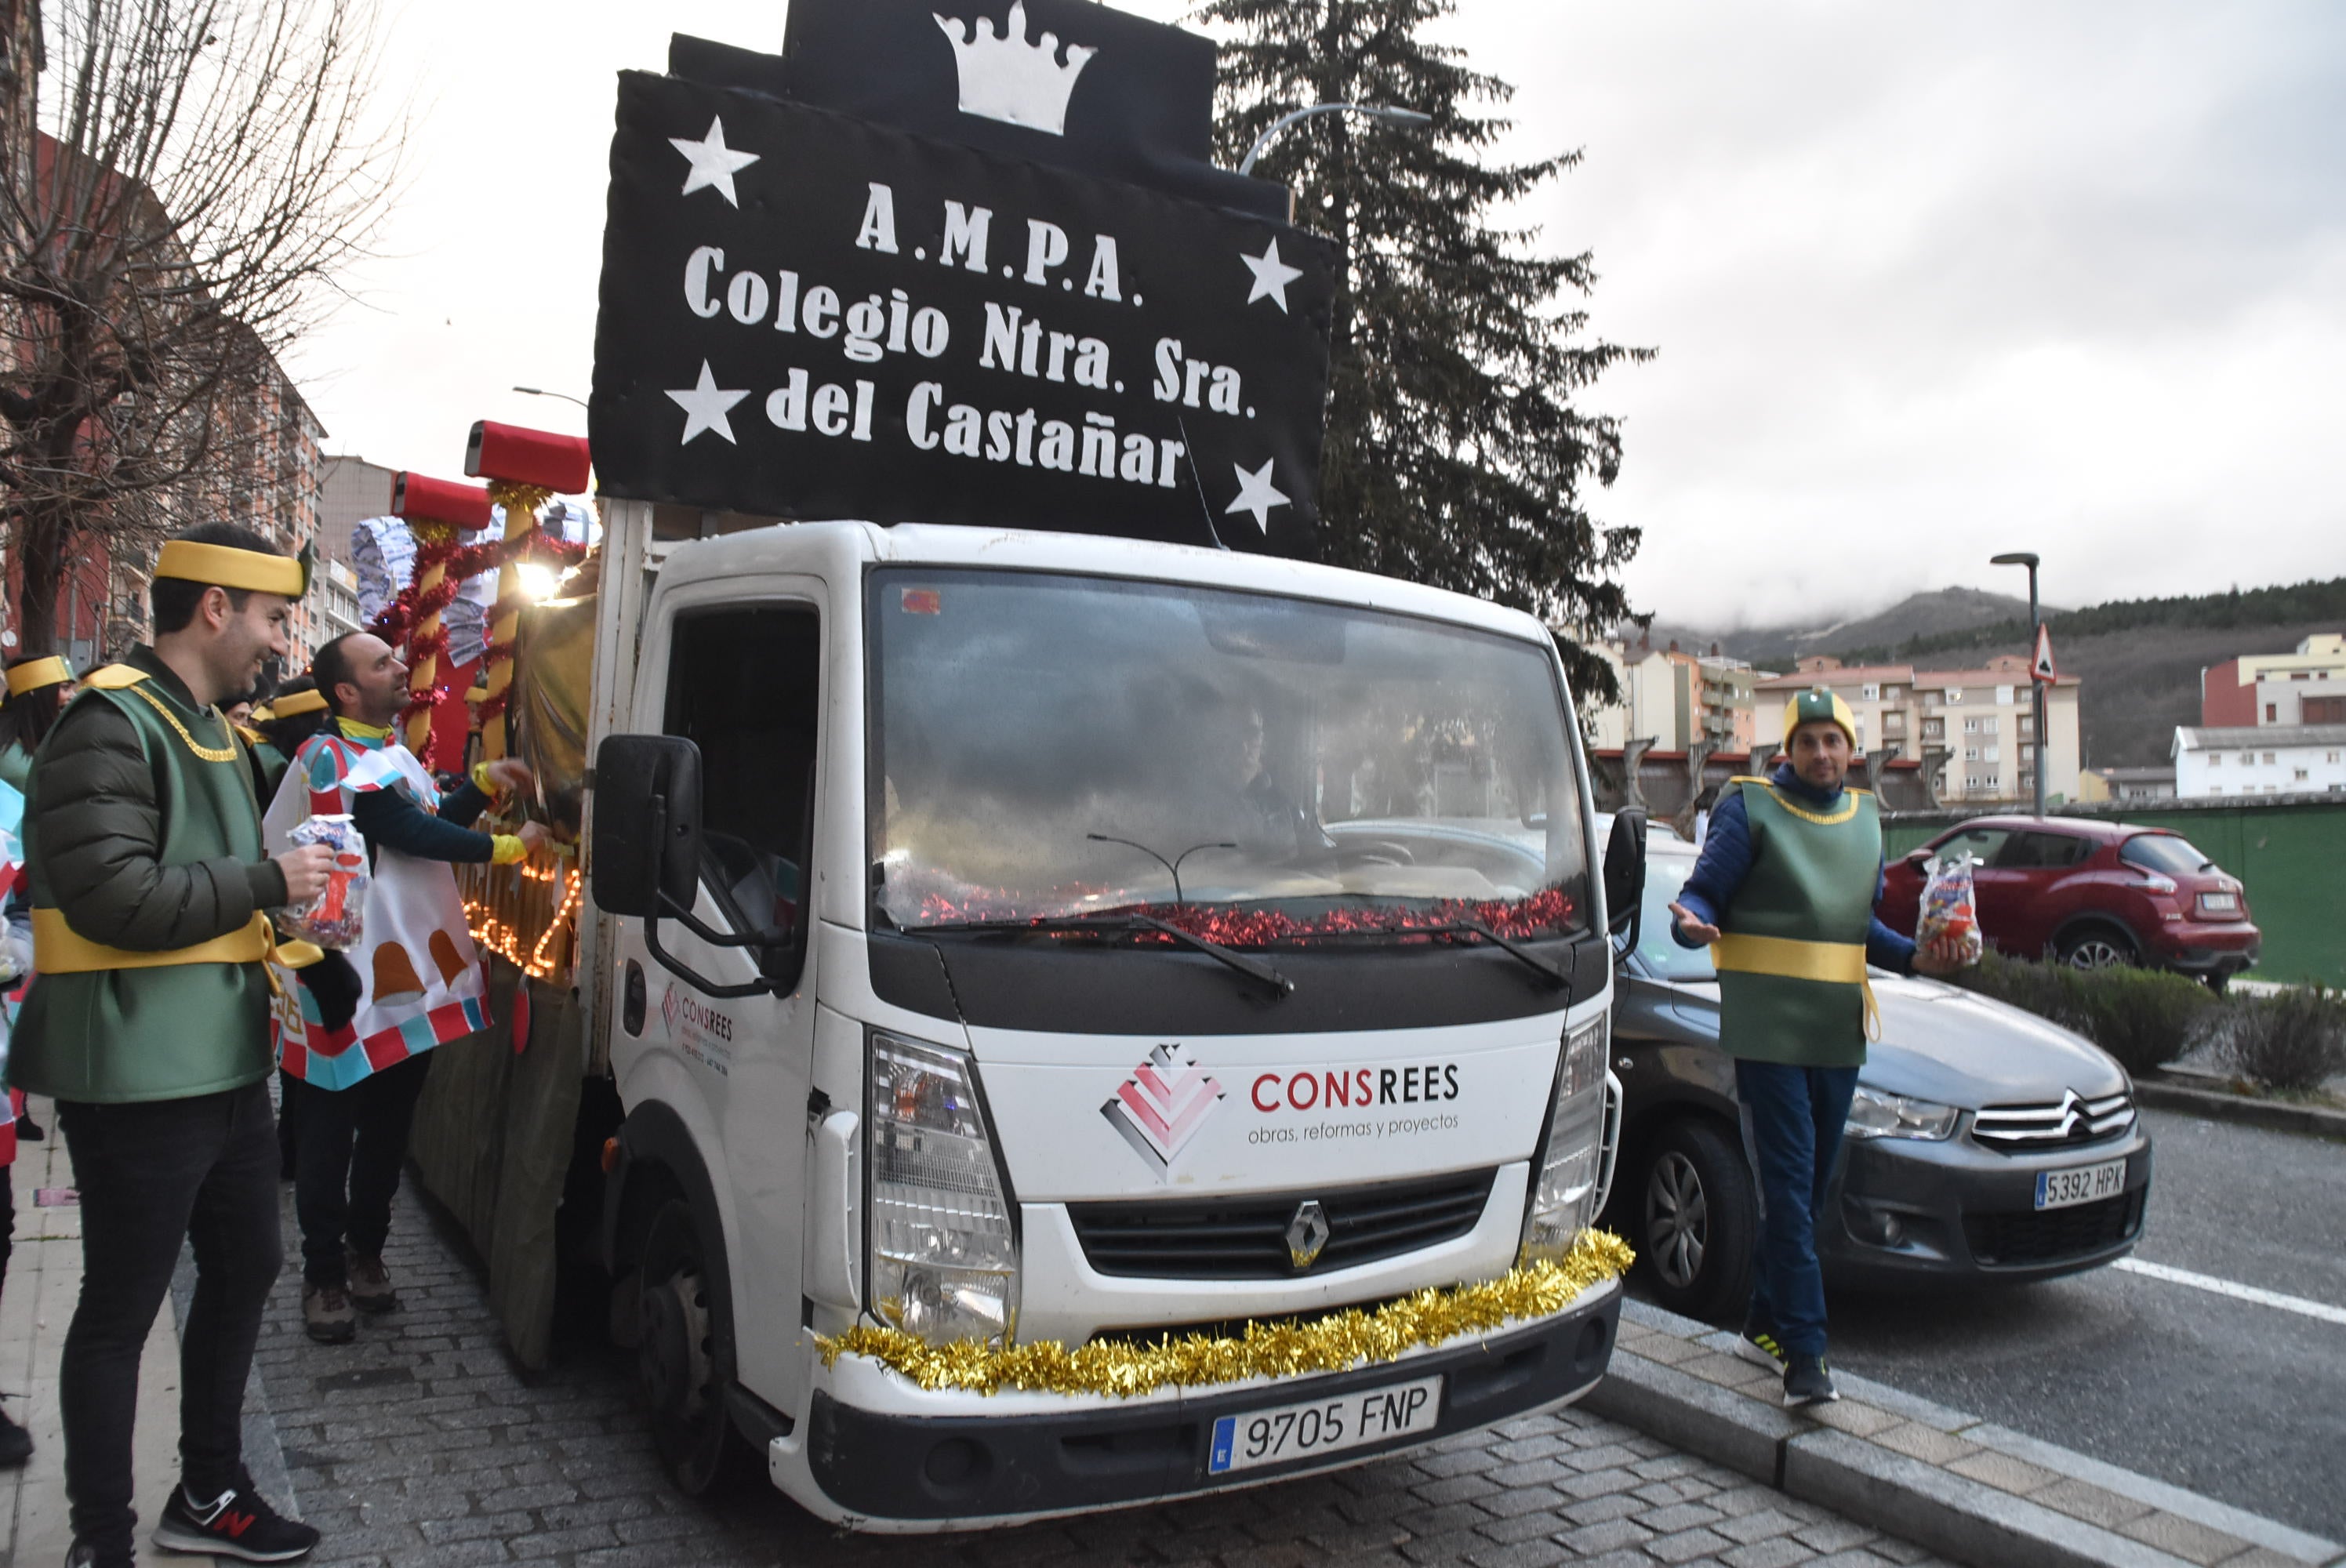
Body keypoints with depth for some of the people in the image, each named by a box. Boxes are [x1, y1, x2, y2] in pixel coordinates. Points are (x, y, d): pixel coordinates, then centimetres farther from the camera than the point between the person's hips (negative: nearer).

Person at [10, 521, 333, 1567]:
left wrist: (279, 924, 11)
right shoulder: (113, 721, -14)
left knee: (245, 1266, 18)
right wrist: (267, 882, -15)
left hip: (226, 1063, 10)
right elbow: (112, 896, -23)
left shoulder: (210, 727, 16)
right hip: (138, 1075, -10)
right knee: (121, 1311, 3)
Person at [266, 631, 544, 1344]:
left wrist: (483, 783, 6)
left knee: (388, 1129, 17)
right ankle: (324, 1277, 14)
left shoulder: (392, 753, 15)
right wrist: (508, 847, -14)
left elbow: (433, 822, 19)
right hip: (350, 985, -8)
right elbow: (416, 835, -20)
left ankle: (365, 1253, 30)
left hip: (409, 978, 9)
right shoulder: (333, 761, -14)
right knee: (330, 1134, 3)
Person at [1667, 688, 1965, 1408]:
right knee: (1789, 1187, -8)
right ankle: (1804, 1353, -5)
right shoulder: (1749, 808, -3)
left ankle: (1765, 1325, 25)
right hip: (1767, 1026, -6)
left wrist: (1914, 957, 5)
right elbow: (1703, 892, -7)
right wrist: (1693, 923, -30)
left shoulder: (1864, 817, 16)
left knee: (1808, 1187, 12)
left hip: (1838, 1030, 6)